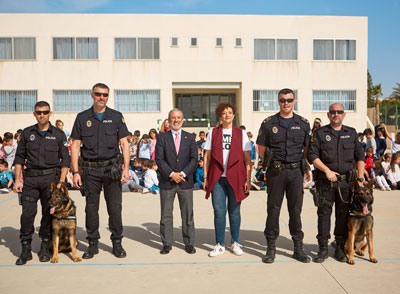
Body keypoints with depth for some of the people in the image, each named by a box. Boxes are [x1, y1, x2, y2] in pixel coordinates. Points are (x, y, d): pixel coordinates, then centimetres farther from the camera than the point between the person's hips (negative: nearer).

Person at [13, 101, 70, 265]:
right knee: (27, 213, -5)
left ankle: (45, 248, 17)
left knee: (49, 213, 3)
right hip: (30, 179, 1)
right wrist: (17, 180, 3)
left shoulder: (58, 134, 5)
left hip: (51, 177, -1)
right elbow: (19, 158, 11)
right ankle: (26, 250, 7)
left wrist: (61, 182, -4)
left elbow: (65, 160, 4)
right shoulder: (27, 133, 9)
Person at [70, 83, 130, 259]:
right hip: (90, 169, 1)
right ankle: (93, 243, 19)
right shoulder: (82, 118, 7)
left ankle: (117, 243, 15)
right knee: (91, 208, 6)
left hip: (112, 168, -1)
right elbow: (75, 146, 5)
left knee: (115, 207, 1)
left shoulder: (116, 117, 6)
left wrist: (126, 168, -6)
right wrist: (75, 172, -3)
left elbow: (124, 144, 3)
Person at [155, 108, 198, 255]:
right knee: (166, 214, 5)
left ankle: (189, 243, 17)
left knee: (188, 214, 6)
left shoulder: (190, 138, 8)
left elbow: (194, 159, 1)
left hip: (185, 182, 1)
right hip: (166, 182, 0)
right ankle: (167, 244, 17)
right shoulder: (162, 137, 5)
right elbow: (159, 159, -3)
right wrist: (171, 174, -13)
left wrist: (183, 173, -12)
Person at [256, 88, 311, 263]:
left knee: (296, 209, 6)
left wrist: (302, 165, 4)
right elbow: (261, 148, 7)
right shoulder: (268, 123, 4)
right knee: (273, 208, 3)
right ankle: (271, 248, 13)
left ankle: (298, 248, 17)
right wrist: (270, 163, 0)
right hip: (275, 172, -1)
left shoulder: (303, 123, 8)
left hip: (296, 171, 1)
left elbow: (308, 148, 13)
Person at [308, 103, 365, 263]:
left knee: (343, 214, 6)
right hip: (325, 181, -2)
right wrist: (327, 170, -12)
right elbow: (312, 155, -3)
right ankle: (323, 248, 8)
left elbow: (360, 156, 11)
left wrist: (360, 178, 2)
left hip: (346, 181, 2)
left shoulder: (352, 133, 12)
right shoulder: (320, 133, 4)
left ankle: (340, 248, 18)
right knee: (324, 213, -1)